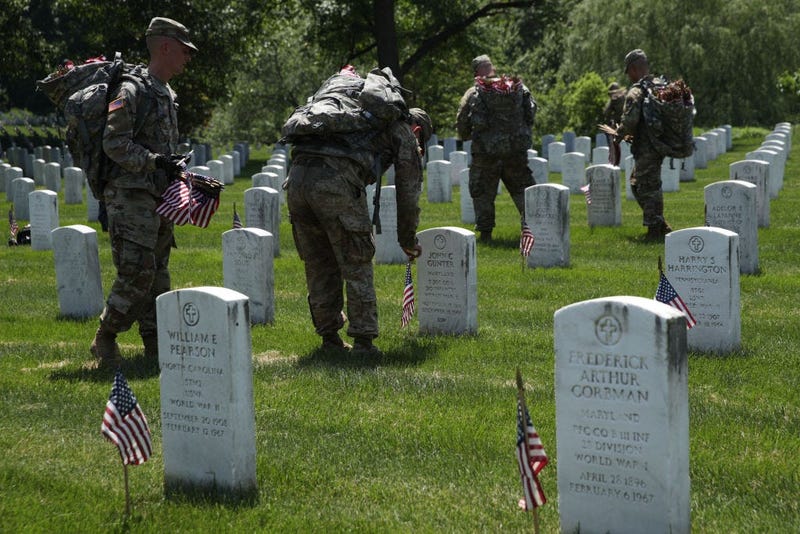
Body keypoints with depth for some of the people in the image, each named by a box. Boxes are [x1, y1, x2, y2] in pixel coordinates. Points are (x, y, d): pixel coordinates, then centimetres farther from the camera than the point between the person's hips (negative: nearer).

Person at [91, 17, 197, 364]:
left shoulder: (167, 94, 18)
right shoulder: (132, 90, -11)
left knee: (157, 275, 10)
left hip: (158, 198, 9)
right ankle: (104, 340, 1)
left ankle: (156, 345, 16)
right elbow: (114, 143, -18)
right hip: (131, 196, -9)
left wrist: (178, 173, 16)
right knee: (137, 274, -13)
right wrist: (155, 162, -22)